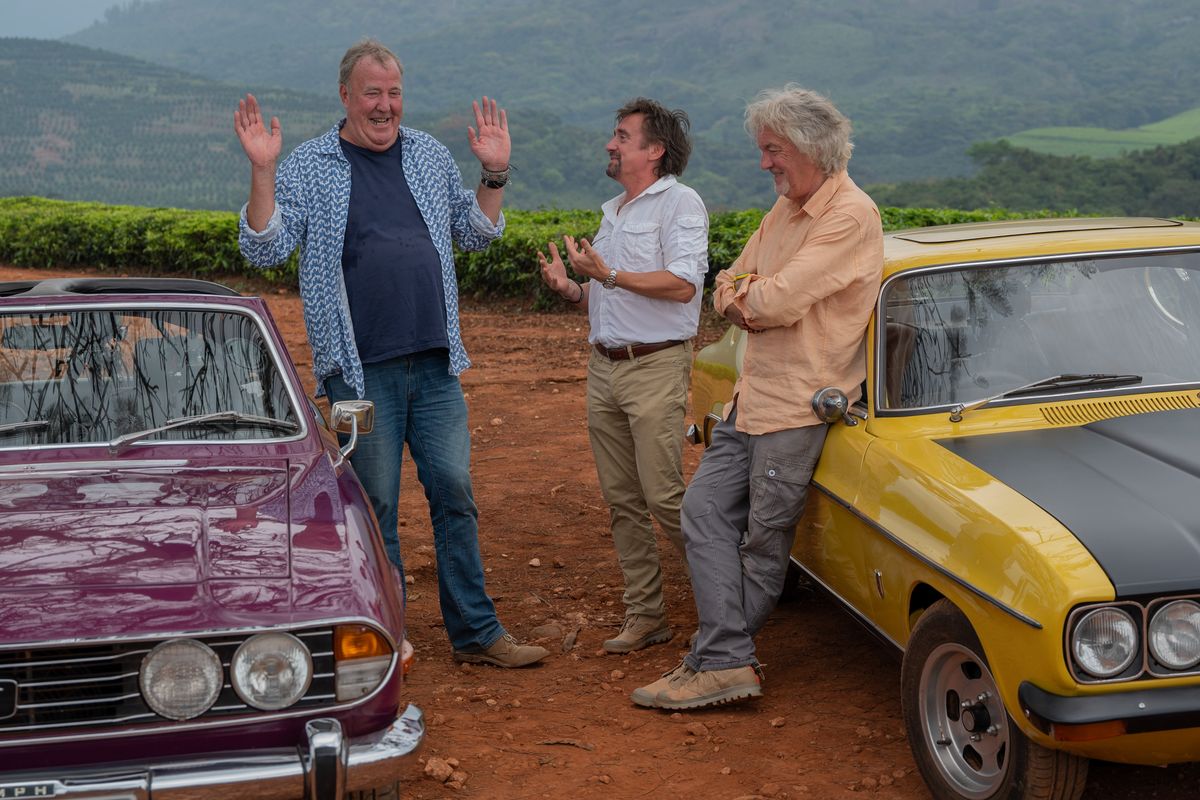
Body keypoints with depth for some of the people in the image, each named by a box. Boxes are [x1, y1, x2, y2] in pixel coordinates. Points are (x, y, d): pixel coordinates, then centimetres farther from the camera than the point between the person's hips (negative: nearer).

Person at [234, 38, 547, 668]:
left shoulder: (430, 156, 13)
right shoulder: (307, 167, 1)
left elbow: (476, 235, 21)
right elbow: (264, 249, -7)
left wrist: (494, 174, 8)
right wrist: (261, 171, -17)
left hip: (434, 363, 4)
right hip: (360, 371, -3)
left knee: (454, 492, 5)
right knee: (374, 506, 3)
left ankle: (475, 632, 14)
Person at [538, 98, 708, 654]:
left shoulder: (679, 203, -5)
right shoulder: (613, 212, 22)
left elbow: (683, 284, -18)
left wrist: (608, 275, -17)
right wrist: (570, 289, 5)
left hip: (656, 365, -8)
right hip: (604, 367, 8)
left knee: (664, 495, -12)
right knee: (622, 500, 7)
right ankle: (645, 615, 13)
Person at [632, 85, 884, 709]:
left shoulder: (850, 216, -14)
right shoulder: (785, 209, 15)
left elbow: (780, 300, -22)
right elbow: (727, 289, 15)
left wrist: (747, 294, -1)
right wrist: (749, 300, -8)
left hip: (799, 404, -9)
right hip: (751, 394, 9)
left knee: (765, 539, 0)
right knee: (704, 511, 3)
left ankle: (721, 658, 8)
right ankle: (727, 663, 4)